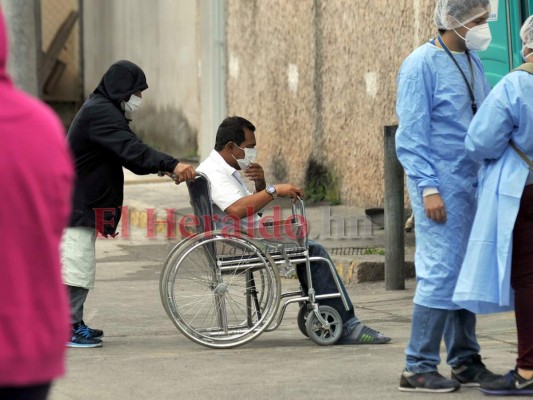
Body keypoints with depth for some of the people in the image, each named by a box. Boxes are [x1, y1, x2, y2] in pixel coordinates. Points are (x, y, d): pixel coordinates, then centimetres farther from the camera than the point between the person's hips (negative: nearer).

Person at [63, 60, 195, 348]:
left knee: (80, 267, 16)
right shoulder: (100, 113, -18)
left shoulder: (102, 110, 17)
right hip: (74, 204, -11)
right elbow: (131, 149, -30)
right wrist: (171, 164, -38)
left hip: (81, 203, 11)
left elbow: (128, 152, 17)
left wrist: (165, 168, 5)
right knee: (76, 266, -9)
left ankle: (73, 323, 23)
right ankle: (67, 329, -6)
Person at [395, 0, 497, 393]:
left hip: (473, 182, 8)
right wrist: (428, 187, -17)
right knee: (440, 274, -9)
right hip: (442, 184, -8)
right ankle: (419, 368, -3)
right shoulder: (422, 64, -9)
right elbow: (411, 134, -12)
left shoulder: (474, 62, 13)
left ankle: (465, 362, 19)